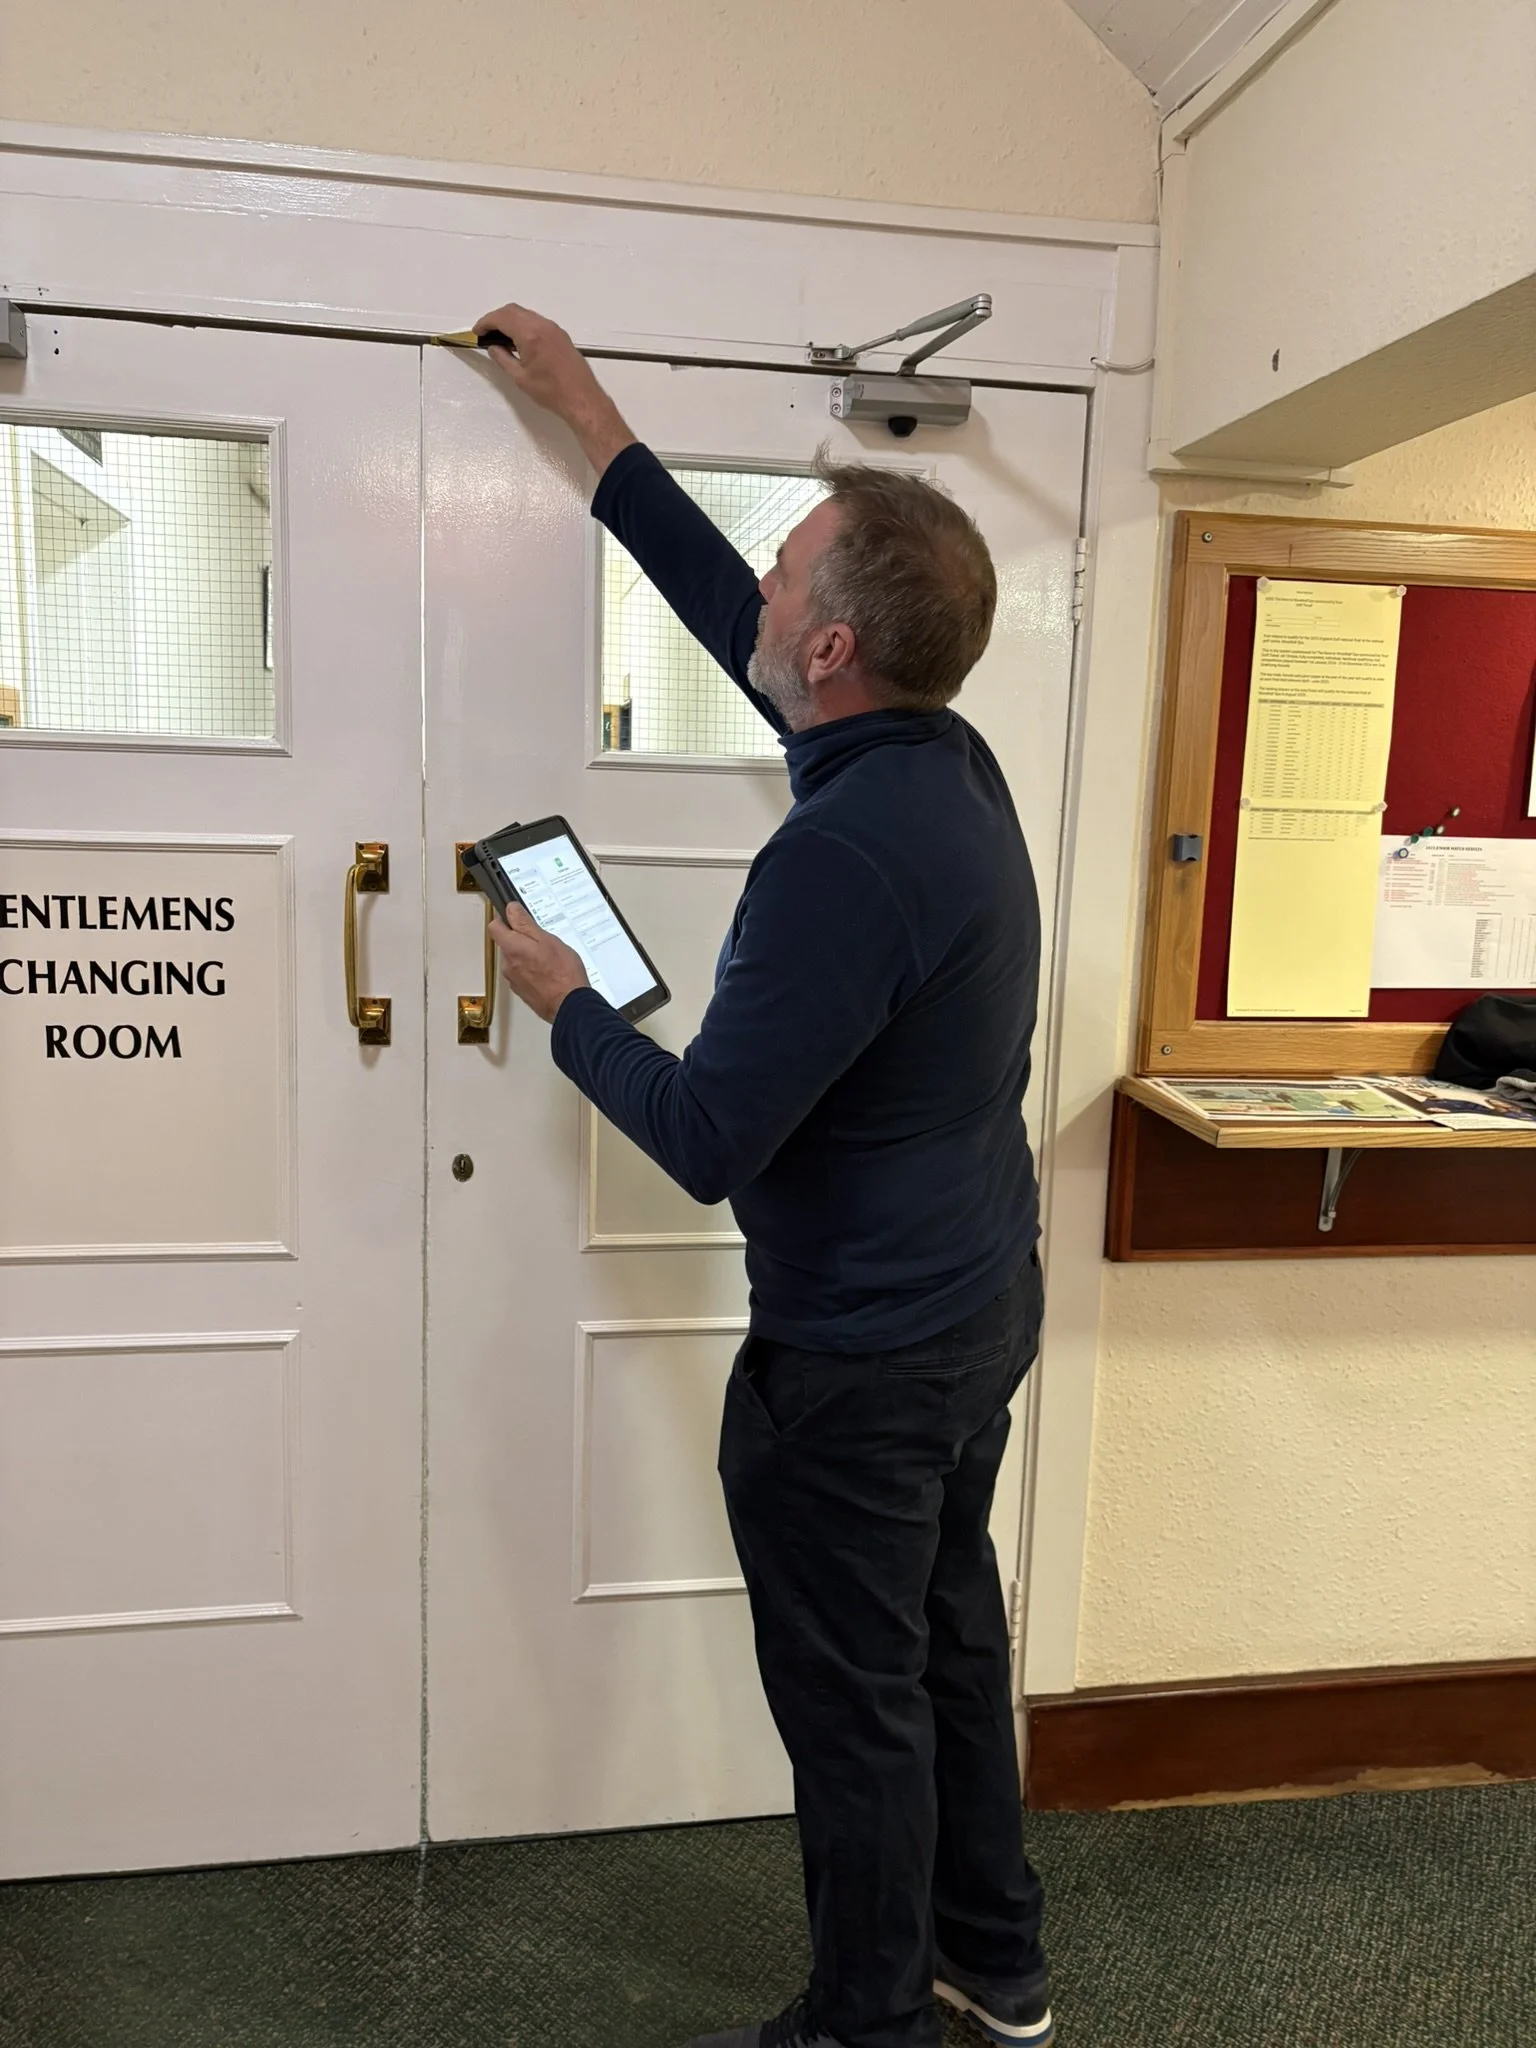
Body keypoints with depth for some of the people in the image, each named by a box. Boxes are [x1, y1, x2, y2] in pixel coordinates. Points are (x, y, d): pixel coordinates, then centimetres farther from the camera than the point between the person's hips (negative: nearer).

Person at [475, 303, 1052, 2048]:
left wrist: (564, 1004, -9)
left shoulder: (843, 857, -30)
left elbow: (708, 1140, -26)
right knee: (950, 1634, 24)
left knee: (854, 1704, 11)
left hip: (861, 1362, -9)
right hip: (983, 1308, 9)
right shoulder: (950, 762, -1)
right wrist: (594, 428, 19)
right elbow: (731, 621, 12)